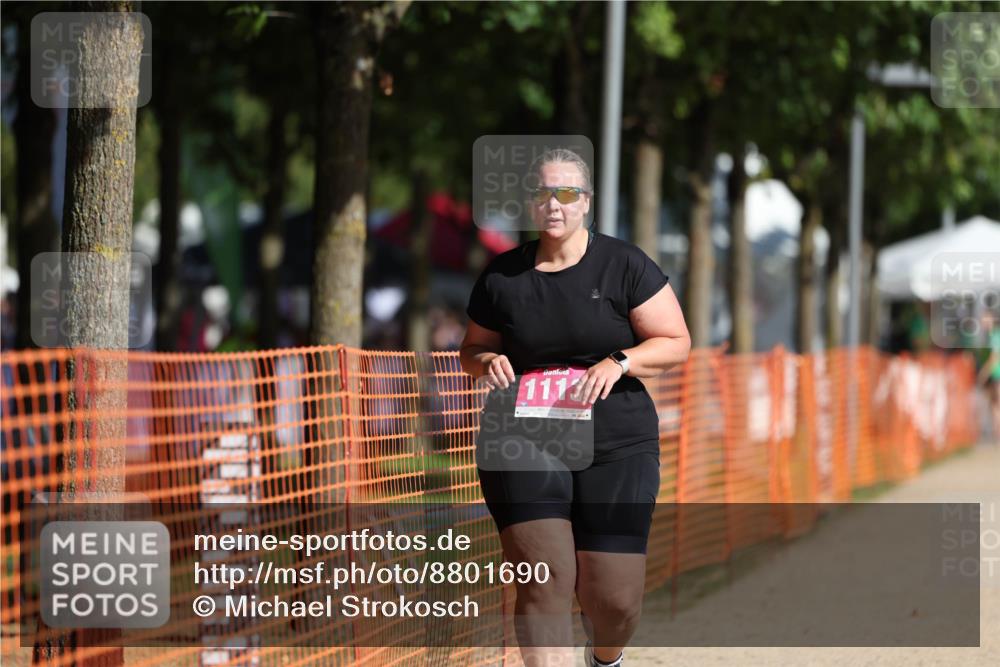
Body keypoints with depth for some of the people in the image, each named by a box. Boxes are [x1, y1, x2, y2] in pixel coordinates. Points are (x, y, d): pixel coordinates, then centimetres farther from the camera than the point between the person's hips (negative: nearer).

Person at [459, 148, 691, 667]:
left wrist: (620, 362, -17)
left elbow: (675, 343, 1)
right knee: (544, 581, -15)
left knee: (614, 599, -2)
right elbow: (472, 349, 19)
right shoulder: (502, 276, 6)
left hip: (616, 448, -1)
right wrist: (486, 362, -5)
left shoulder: (624, 265, 0)